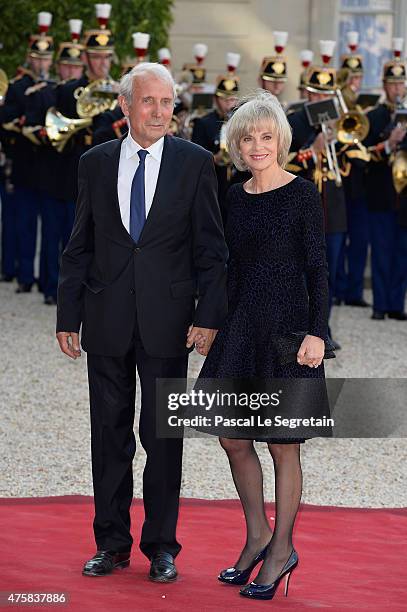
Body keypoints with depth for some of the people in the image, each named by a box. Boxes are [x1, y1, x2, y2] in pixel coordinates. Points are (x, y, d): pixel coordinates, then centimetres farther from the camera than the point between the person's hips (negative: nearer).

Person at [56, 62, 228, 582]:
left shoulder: (195, 163, 1)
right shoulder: (95, 163, 6)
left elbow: (210, 249, 0)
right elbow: (79, 247, 9)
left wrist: (209, 316, -8)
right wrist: (68, 316, 4)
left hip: (167, 321, -2)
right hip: (107, 320, 2)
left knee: (164, 437, 3)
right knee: (110, 435, 8)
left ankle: (161, 546, 13)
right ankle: (112, 543, 18)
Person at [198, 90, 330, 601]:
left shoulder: (302, 194, -7)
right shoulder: (235, 196, 9)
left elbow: (317, 268, -9)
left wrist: (317, 332, -16)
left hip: (286, 327, -6)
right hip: (240, 326, 6)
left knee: (283, 447, 2)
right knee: (232, 439, 8)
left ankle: (281, 549, 16)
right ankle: (257, 539, 25)